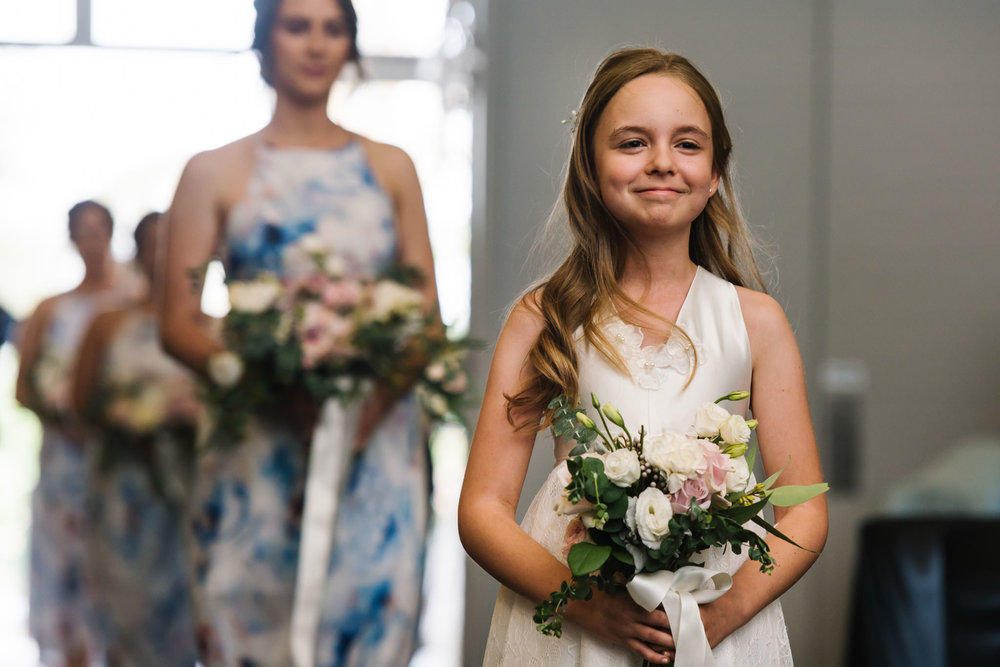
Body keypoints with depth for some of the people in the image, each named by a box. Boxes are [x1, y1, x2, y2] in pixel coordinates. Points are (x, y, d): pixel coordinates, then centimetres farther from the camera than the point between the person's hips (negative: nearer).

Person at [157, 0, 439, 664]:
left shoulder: (391, 168, 14)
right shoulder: (215, 173, 7)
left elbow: (428, 312, 9)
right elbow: (179, 324, 1)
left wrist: (378, 393, -10)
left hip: (377, 441, 1)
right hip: (257, 448, -1)